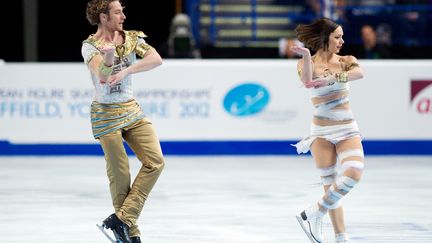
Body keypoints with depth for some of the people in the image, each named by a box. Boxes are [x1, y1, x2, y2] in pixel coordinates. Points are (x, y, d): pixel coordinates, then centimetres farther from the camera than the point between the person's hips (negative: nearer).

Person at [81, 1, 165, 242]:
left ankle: (122, 218, -7)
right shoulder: (90, 46, -10)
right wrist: (108, 56, -47)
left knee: (155, 161, -9)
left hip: (132, 110, 5)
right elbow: (102, 75, -27)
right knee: (119, 174, -2)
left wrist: (126, 70, -27)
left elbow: (156, 59, -14)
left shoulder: (132, 38, 2)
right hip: (106, 115, -5)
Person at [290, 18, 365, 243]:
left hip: (348, 130, 2)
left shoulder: (346, 61, 4)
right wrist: (306, 55, -41)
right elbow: (307, 80, -24)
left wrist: (330, 79, -35)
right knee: (330, 185, -1)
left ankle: (314, 214, -4)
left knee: (353, 174, -20)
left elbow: (358, 73, -20)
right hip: (322, 132, -2)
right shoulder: (307, 63, 0)